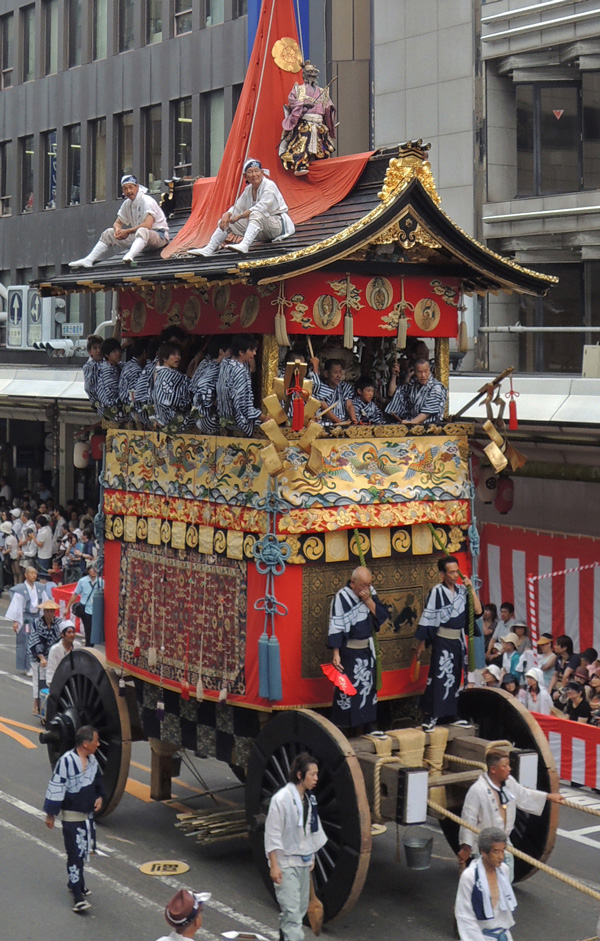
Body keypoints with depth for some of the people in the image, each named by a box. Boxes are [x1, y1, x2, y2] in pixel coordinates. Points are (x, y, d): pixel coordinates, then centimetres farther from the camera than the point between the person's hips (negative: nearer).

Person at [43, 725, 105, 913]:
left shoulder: (92, 760, 1)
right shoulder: (66, 761, -22)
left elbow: (98, 779, 19)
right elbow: (56, 788, -17)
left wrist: (100, 797, 2)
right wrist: (51, 814, -13)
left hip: (88, 814, 8)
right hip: (72, 815, -8)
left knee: (85, 850, 19)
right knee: (75, 854, -7)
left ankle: (76, 882, 39)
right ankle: (78, 897, -6)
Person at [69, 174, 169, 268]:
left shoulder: (147, 201, -17)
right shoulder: (127, 203, 8)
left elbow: (148, 225, -30)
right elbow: (117, 223, 16)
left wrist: (127, 232, -23)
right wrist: (117, 229, -10)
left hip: (159, 235, -8)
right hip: (138, 237, 8)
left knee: (142, 231, -42)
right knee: (109, 233, 8)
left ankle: (130, 256, -65)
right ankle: (88, 260, -2)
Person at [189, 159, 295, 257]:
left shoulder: (269, 186, -14)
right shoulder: (248, 189, 9)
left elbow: (260, 207, -26)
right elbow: (237, 207, 10)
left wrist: (238, 216, -25)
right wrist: (227, 215, -13)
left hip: (277, 224, -8)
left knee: (256, 213, -38)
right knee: (225, 221, 0)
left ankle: (244, 245, -55)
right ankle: (209, 249, -13)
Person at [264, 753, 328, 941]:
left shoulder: (309, 799, 5)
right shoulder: (281, 799, -17)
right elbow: (272, 835, -14)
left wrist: (311, 856, 18)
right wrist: (274, 866, -16)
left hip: (304, 862, 7)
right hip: (286, 863, -7)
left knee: (301, 908, 13)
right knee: (291, 910, -11)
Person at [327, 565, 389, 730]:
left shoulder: (370, 592, 2)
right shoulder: (342, 597, -16)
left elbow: (382, 615, -2)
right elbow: (335, 627, -16)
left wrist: (368, 600, -16)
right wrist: (336, 654, -21)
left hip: (367, 649, 6)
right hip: (349, 650, -6)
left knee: (368, 686, 12)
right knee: (347, 688, -3)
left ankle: (367, 726, 22)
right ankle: (342, 728, 5)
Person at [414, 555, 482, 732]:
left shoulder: (462, 590, 5)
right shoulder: (437, 592, -11)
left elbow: (477, 611, -1)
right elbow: (427, 618, -10)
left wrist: (471, 589, -8)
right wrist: (421, 644, -10)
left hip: (458, 641, 6)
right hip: (442, 641, -6)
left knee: (455, 678, 12)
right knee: (439, 677, -8)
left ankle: (451, 714, 22)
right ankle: (431, 716, -6)